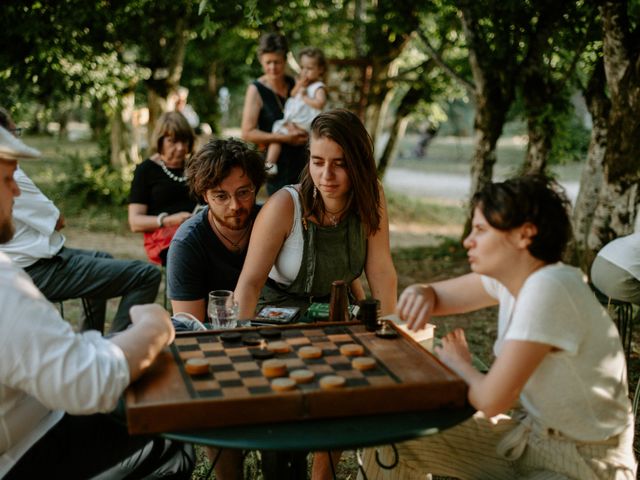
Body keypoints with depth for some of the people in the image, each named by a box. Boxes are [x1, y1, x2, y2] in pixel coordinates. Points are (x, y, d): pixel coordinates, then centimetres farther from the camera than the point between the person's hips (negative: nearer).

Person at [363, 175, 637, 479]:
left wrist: (459, 366, -8)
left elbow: (492, 401, -29)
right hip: (529, 431, 8)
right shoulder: (514, 273, -6)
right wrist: (421, 293, -14)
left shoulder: (547, 287, -29)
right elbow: (439, 294, 10)